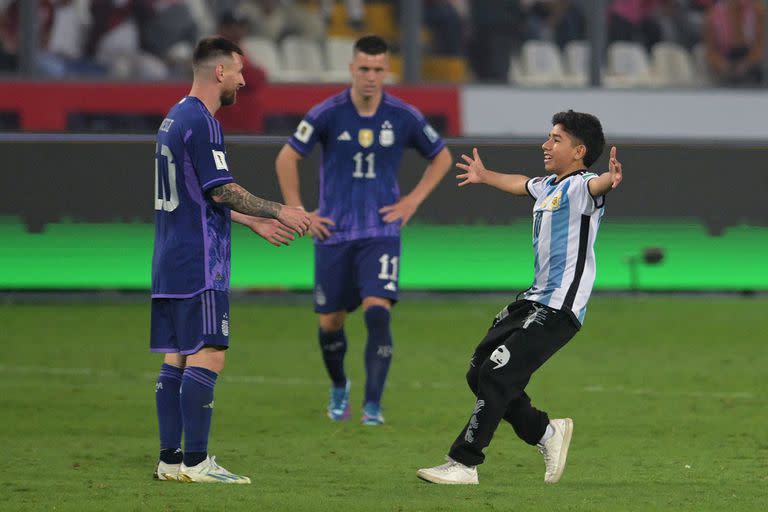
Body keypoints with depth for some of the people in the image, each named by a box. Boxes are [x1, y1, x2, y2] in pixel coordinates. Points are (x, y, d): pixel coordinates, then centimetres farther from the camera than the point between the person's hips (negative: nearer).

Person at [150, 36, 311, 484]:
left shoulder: (176, 118, 18)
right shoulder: (202, 123, -13)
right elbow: (222, 191, -17)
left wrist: (256, 223, 25)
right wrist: (279, 212, -8)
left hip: (170, 262, 10)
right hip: (200, 263, -10)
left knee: (176, 359, 9)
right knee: (207, 356, -9)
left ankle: (170, 459, 9)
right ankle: (195, 461, -11)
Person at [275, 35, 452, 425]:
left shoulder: (403, 117, -3)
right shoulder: (327, 114, -7)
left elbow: (442, 157, 13)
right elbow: (286, 159, 2)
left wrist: (413, 201, 4)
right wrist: (298, 213, -2)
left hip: (381, 233, -1)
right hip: (333, 233, 1)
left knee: (377, 312, -19)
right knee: (330, 323, 7)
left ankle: (373, 404, -15)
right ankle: (339, 387, 36)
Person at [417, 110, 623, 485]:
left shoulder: (579, 187, -12)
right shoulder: (548, 187, 16)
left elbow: (596, 186, -37)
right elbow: (521, 185, 39)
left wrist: (610, 180, -61)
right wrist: (485, 177, 57)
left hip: (558, 309, -10)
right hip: (533, 300, 10)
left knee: (495, 376, -13)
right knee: (479, 374, 10)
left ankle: (463, 464, -6)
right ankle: (546, 433, 21)